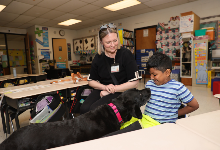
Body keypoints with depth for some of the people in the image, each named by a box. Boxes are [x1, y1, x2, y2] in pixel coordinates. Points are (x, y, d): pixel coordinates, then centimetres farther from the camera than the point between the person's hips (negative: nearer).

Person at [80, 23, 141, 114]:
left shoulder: (126, 54, -8)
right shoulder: (99, 57, 6)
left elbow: (134, 83, -9)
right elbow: (91, 81, 11)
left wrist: (113, 89, -13)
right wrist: (105, 87, -9)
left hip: (121, 92, -4)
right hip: (102, 90, 4)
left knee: (94, 109, -26)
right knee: (84, 109, -22)